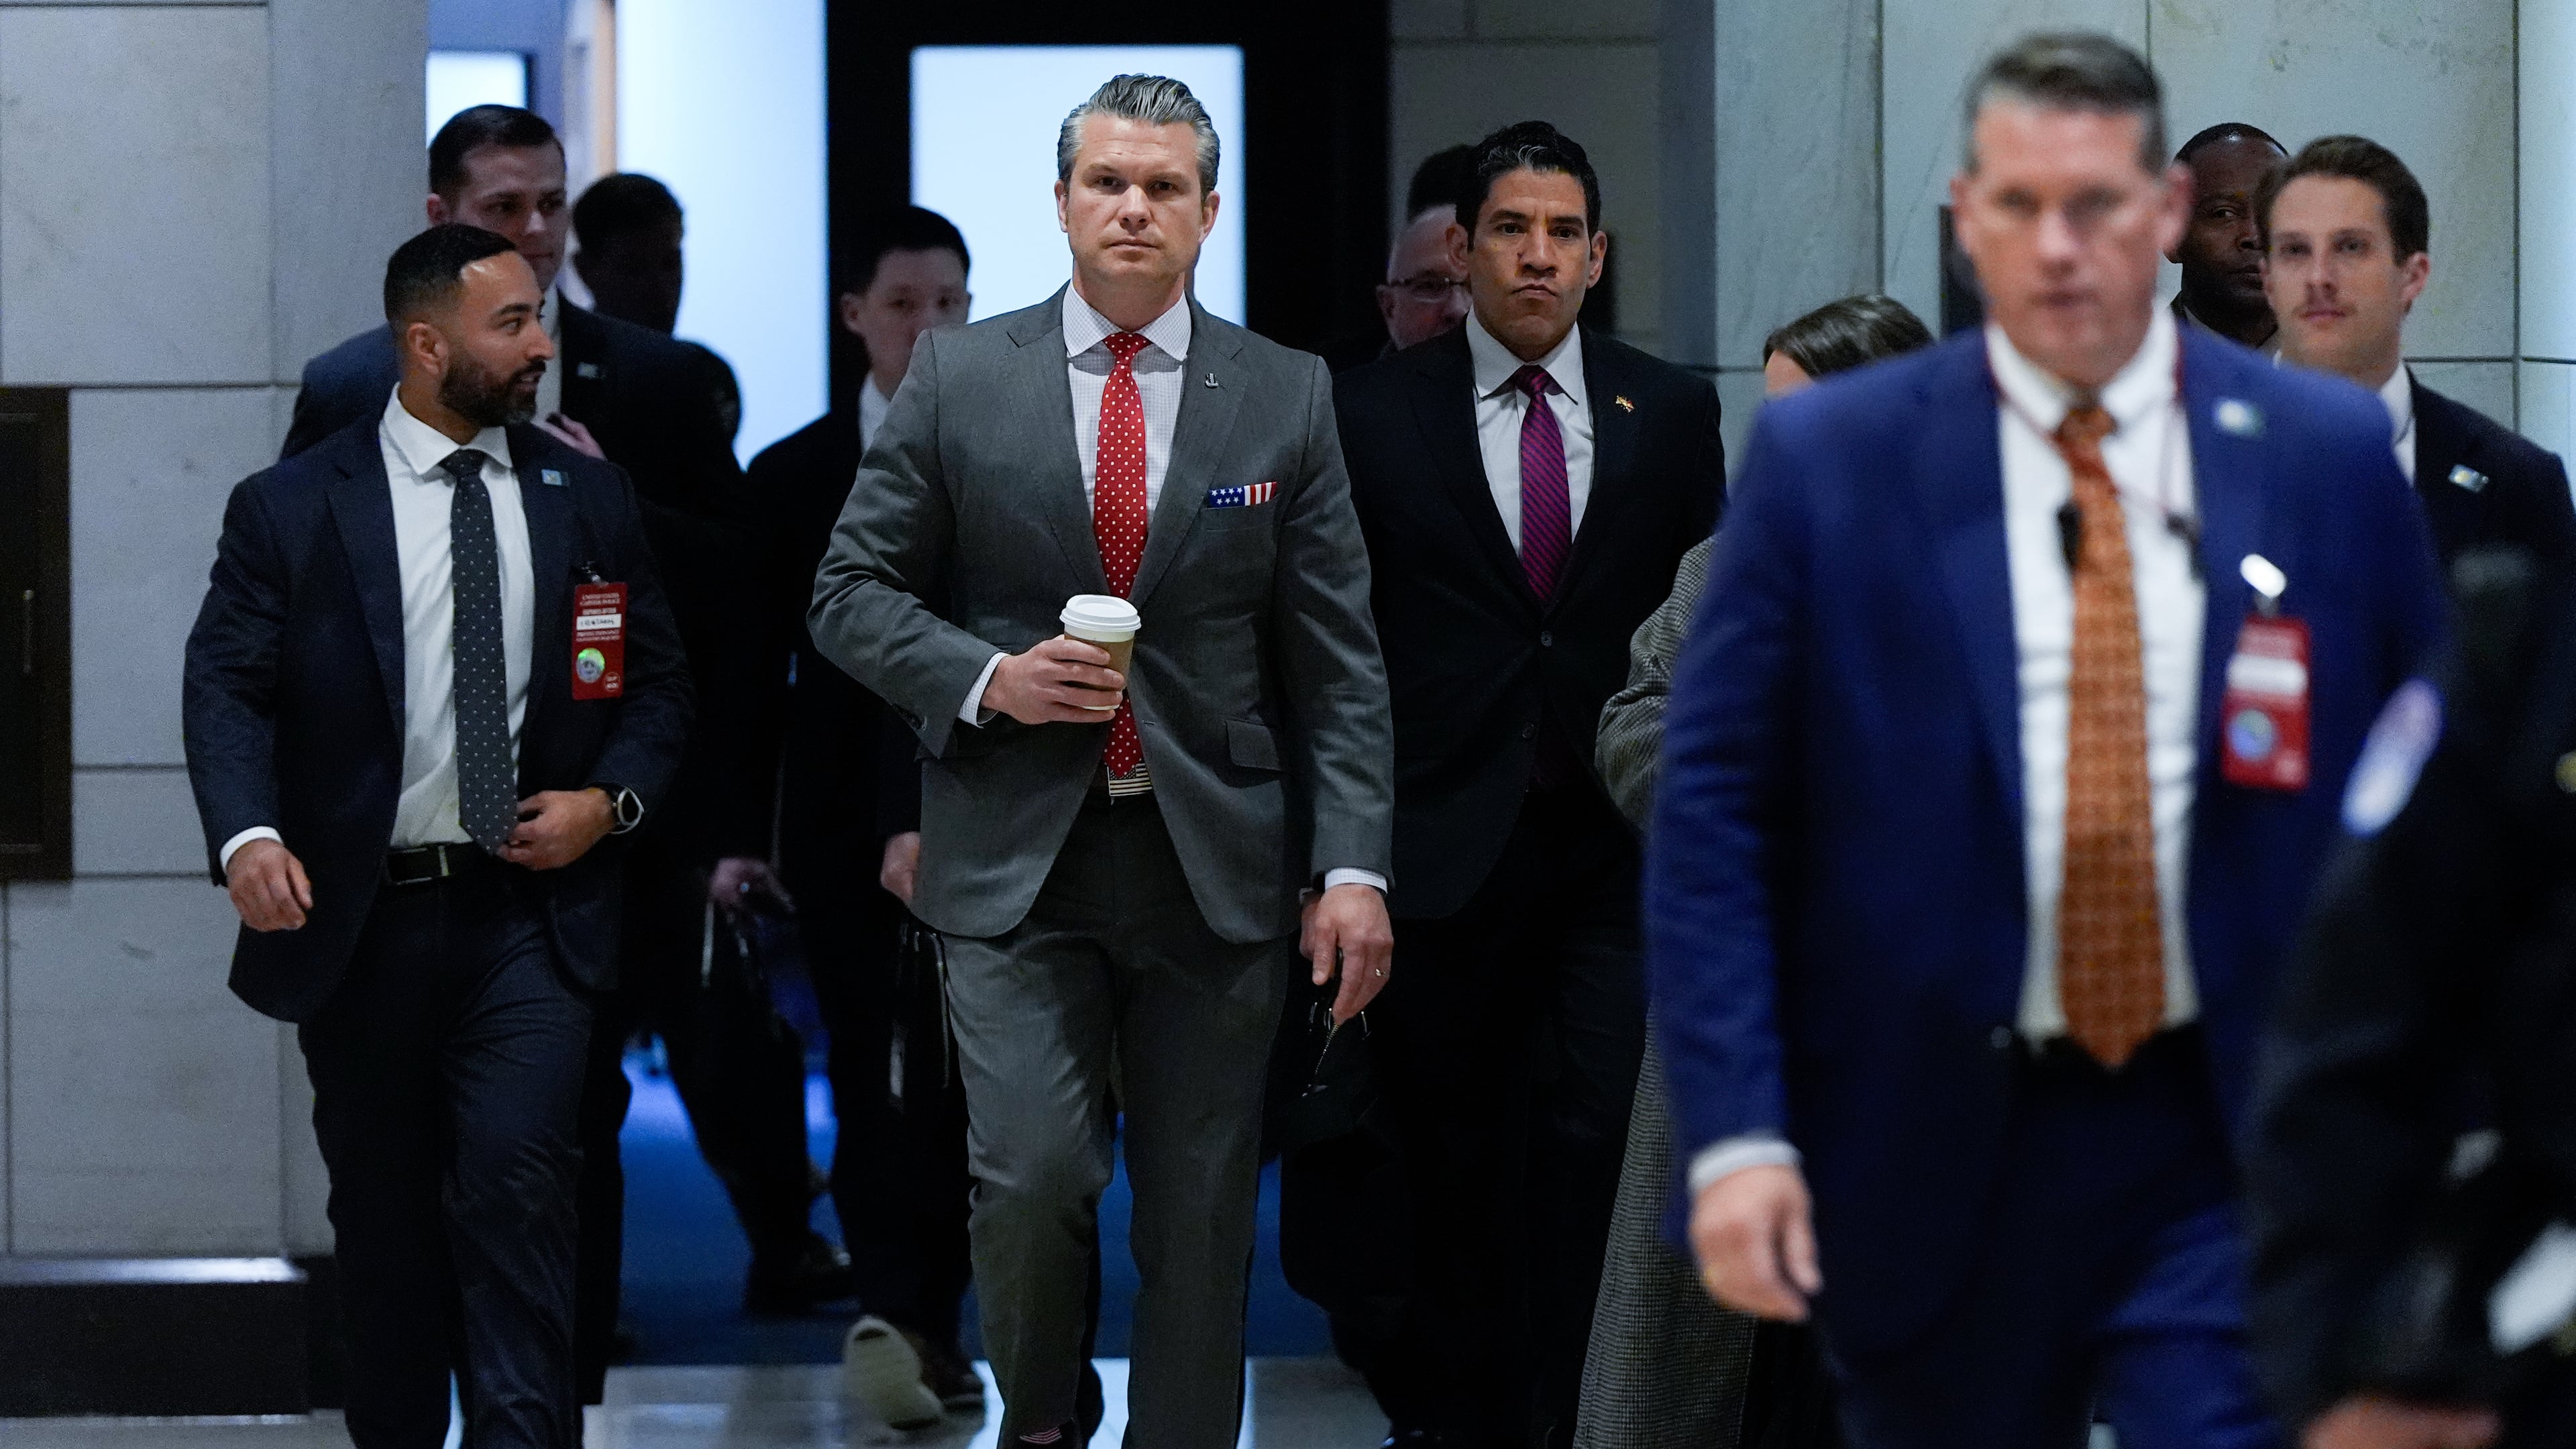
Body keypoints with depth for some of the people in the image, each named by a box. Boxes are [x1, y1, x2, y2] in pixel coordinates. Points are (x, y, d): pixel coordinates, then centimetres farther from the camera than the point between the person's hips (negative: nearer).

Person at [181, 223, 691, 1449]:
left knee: (518, 1178, -16)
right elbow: (228, 688, -6)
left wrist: (609, 799, -5)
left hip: (530, 916, 0)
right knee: (383, 1215, 8)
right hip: (360, 921, 0)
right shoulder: (291, 510, 0)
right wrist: (247, 834, -24)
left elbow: (656, 685, 14)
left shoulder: (588, 501, 8)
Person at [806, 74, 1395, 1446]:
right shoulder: (957, 378, 4)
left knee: (1199, 1218, 3)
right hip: (1017, 863, -1)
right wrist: (988, 679, -11)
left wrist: (1353, 868, -4)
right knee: (1030, 1177, -13)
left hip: (1214, 867, 1)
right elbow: (853, 594, 7)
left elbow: (1338, 660, 5)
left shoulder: (1285, 396, 6)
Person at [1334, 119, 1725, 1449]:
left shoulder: (1671, 413, 9)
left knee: (1599, 1131, -12)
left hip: (1616, 841, 0)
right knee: (1455, 1152, 7)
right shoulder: (1375, 413, 3)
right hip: (1448, 841, 0)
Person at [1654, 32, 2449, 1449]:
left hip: (2233, 1153, 0)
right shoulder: (1826, 462, 0)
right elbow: (1712, 814, -1)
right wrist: (1736, 1133, -10)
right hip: (1940, 1162, 0)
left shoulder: (2327, 456, 4)